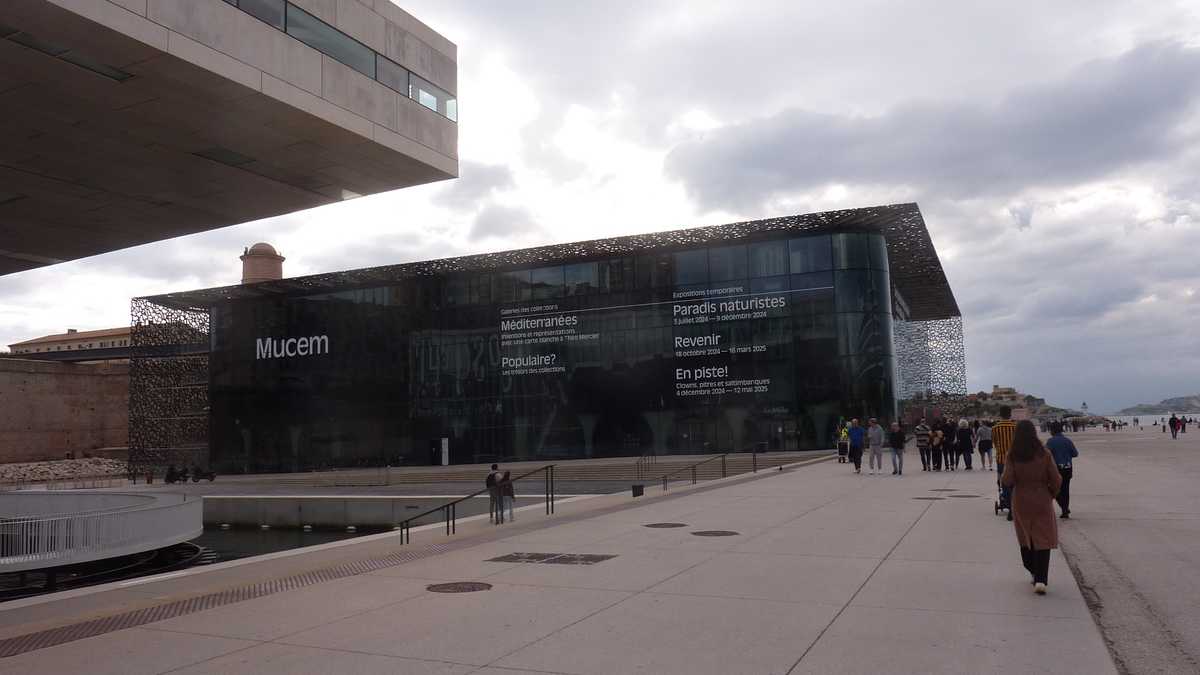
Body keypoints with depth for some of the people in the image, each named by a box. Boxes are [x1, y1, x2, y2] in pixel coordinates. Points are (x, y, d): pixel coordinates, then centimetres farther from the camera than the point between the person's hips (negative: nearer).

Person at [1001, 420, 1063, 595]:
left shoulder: (1012, 456, -10)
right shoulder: (1044, 454, -8)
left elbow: (1007, 481, -15)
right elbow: (1056, 480, -7)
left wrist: (1002, 479, 7)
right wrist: (1052, 494, 11)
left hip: (1021, 503, 1)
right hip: (1042, 502, 0)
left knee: (1026, 539, 18)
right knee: (1043, 541, 3)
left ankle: (1034, 572, 29)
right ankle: (1040, 580, -6)